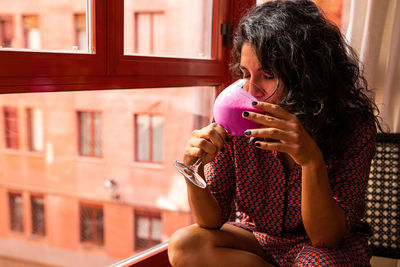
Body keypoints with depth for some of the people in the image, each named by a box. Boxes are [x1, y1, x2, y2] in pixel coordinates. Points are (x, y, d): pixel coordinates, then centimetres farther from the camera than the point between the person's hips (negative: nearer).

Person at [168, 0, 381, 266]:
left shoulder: (354, 124, -21)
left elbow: (326, 238, -24)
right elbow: (212, 221, -11)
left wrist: (312, 160, -40)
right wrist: (194, 169, -32)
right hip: (255, 238, 4)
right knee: (183, 244, -24)